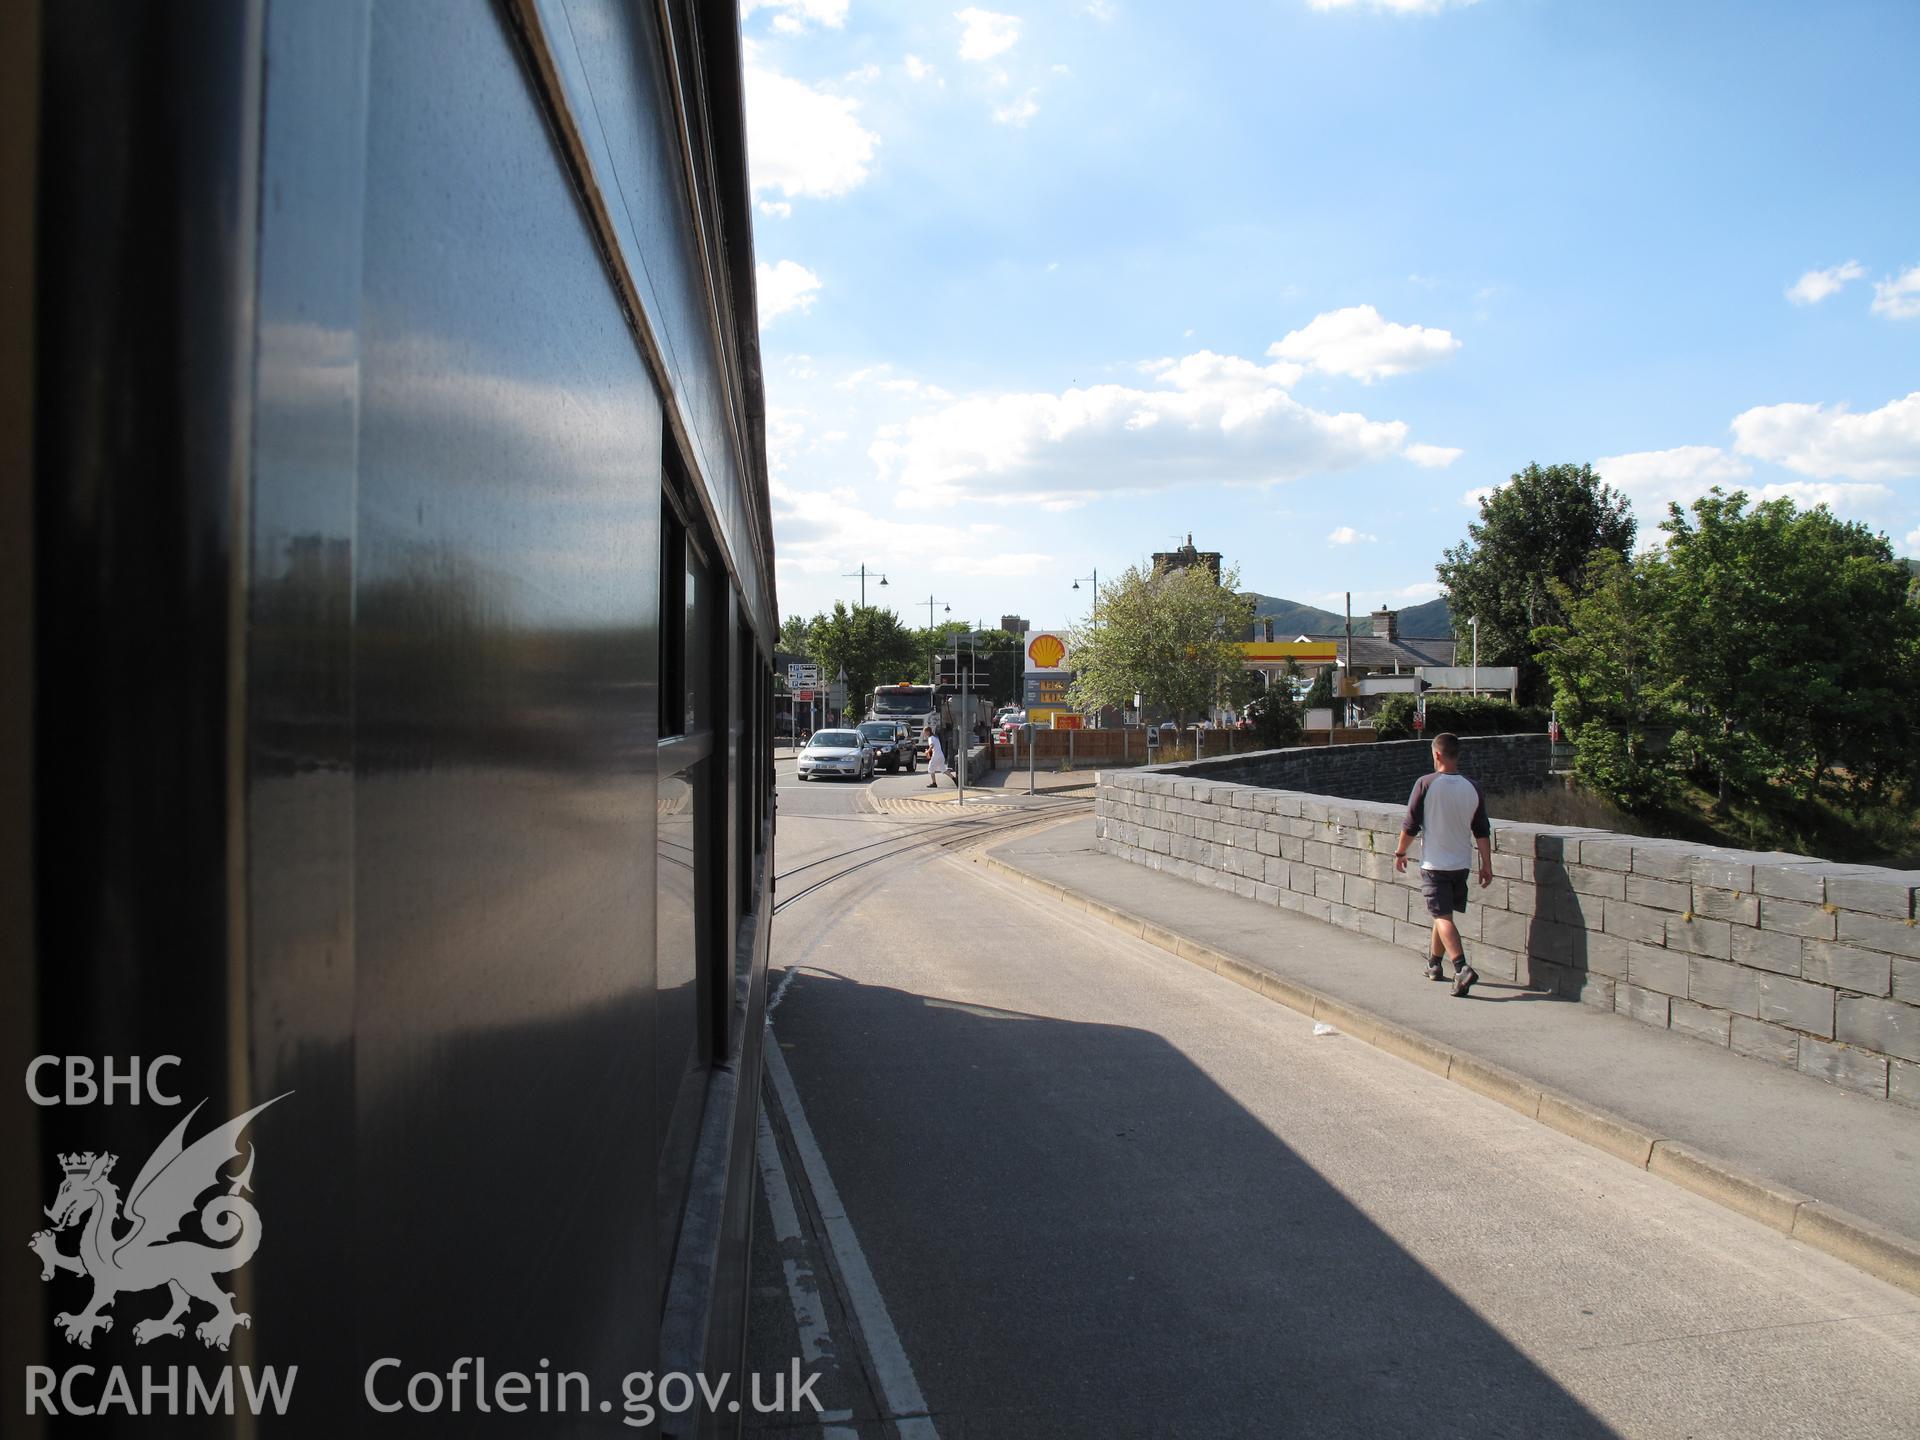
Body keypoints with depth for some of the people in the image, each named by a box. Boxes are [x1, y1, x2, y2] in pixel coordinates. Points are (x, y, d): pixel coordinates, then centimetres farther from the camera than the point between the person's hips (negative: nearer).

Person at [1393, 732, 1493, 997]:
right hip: (1461, 864, 5)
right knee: (1444, 913, 19)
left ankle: (1462, 968, -22)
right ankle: (1434, 964, 31)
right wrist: (1486, 865, 10)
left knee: (1443, 917, -6)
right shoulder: (1472, 788, 1)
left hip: (1434, 864, -5)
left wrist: (1400, 852, 5)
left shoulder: (1425, 784, -13)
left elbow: (1410, 824, -9)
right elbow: (1482, 832, 3)